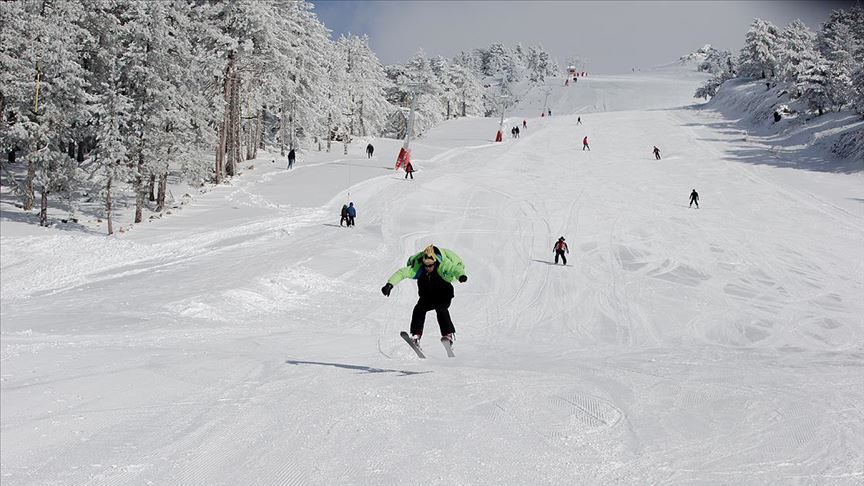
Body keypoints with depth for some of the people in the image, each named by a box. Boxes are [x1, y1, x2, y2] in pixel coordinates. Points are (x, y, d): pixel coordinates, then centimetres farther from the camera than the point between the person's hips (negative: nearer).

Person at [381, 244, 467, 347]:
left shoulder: (442, 266, -32)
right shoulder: (418, 267, -26)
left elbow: (455, 268, -46)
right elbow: (402, 272, -31)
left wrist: (461, 275, -70)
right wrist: (390, 284, -46)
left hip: (443, 295, -3)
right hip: (427, 296, 3)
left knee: (441, 309, -28)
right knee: (419, 309, -16)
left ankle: (449, 334, -18)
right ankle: (416, 336, -4)